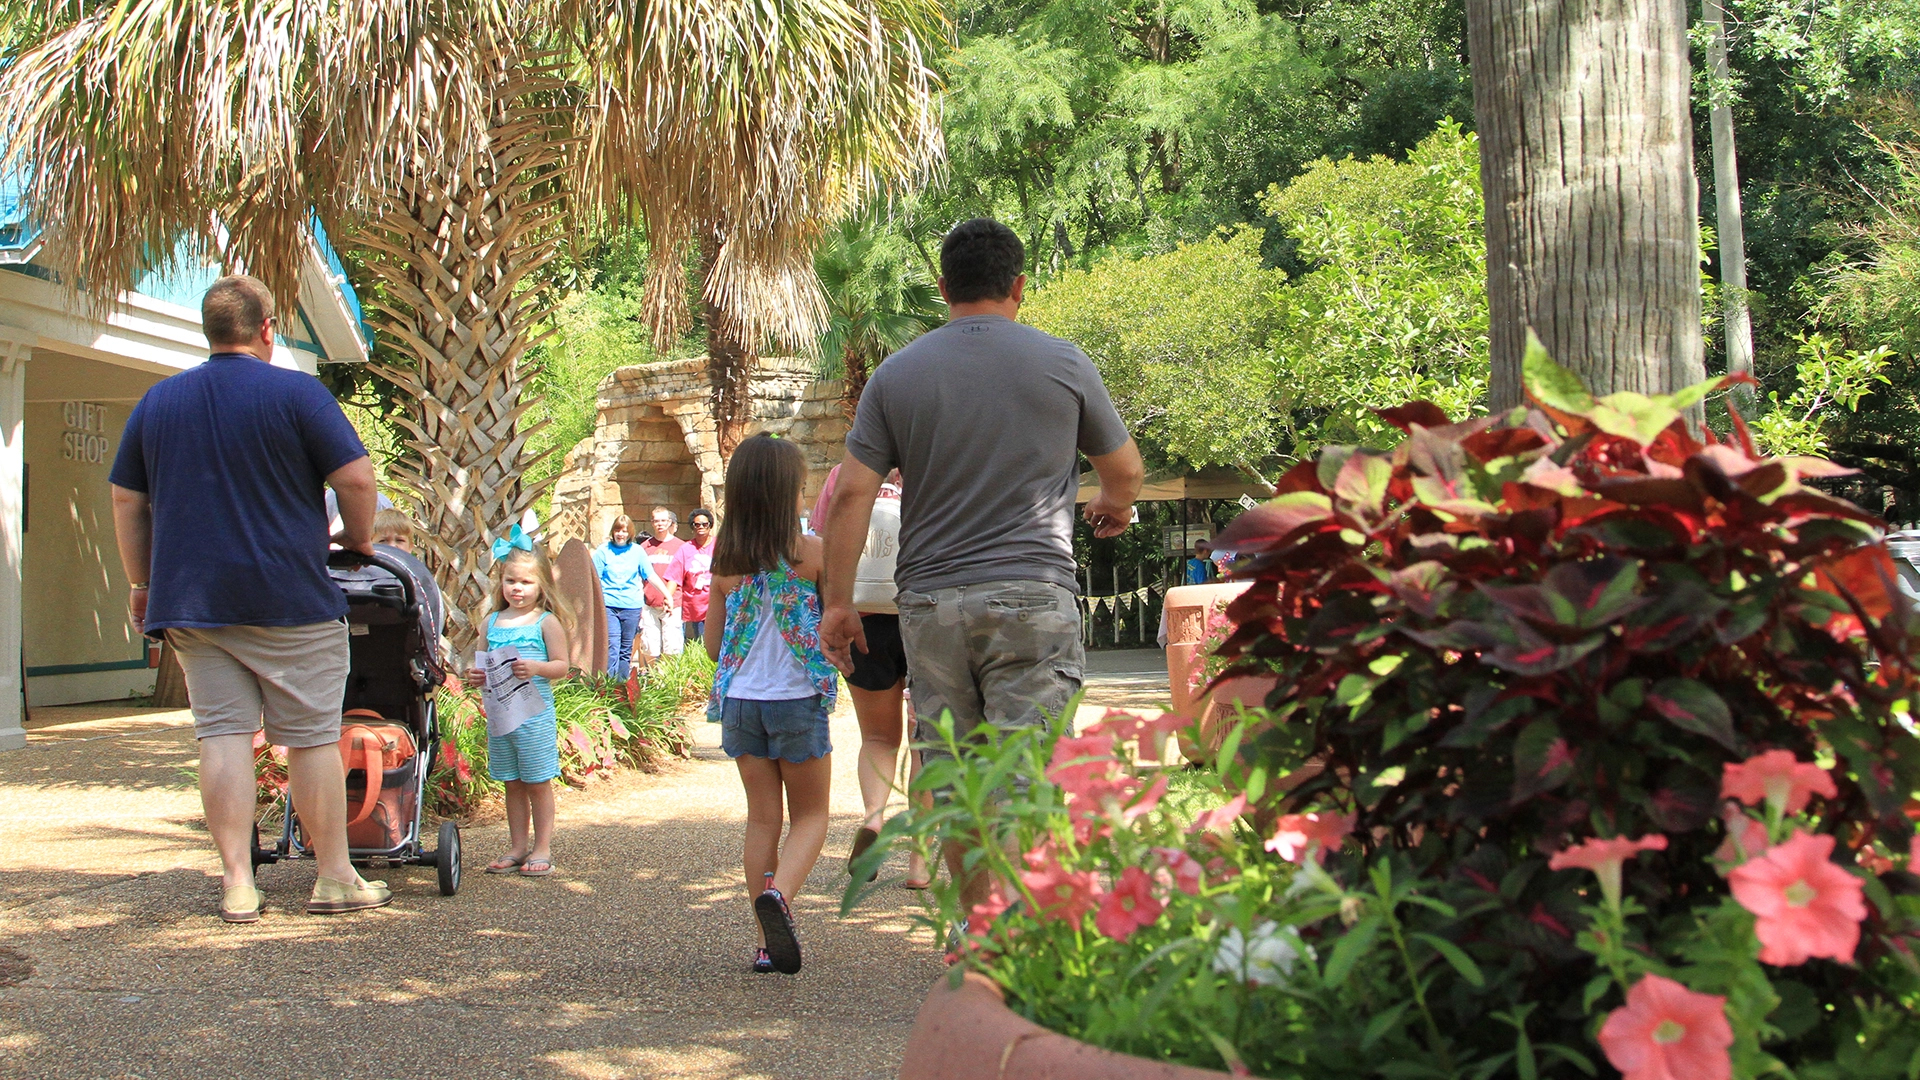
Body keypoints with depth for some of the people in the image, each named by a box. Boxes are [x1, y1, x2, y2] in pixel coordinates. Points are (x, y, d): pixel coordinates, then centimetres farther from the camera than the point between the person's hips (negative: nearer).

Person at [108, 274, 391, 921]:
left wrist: (142, 584, 21)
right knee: (311, 737, 3)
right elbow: (357, 478, -9)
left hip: (188, 601, 4)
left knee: (222, 734, 4)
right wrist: (358, 538, 9)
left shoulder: (157, 402, 12)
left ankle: (237, 885, 2)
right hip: (288, 600, -4)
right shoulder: (295, 393, -3)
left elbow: (126, 503, 14)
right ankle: (335, 880, 10)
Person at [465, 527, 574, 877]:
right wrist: (476, 677, -4)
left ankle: (542, 849, 9)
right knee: (512, 784, 12)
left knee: (537, 782, 2)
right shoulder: (493, 622, 11)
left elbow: (561, 665, -7)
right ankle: (517, 847, 20)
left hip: (535, 714, -5)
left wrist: (535, 668, -24)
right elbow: (484, 663, 17)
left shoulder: (546, 622, -4)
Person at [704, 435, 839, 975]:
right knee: (810, 814, 10)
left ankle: (769, 941, 10)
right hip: (798, 699, -3)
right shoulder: (809, 551, -10)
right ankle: (779, 892, -18)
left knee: (761, 817, 12)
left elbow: (713, 645, 8)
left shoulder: (724, 559, 2)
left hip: (739, 701, 3)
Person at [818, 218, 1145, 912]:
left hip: (931, 604, 2)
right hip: (1032, 599, -2)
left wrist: (838, 601, 8)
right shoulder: (1062, 363, 3)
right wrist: (1112, 508, 36)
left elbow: (851, 494, 1)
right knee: (1027, 782, -3)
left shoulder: (897, 374, 6)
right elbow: (1126, 471, 14)